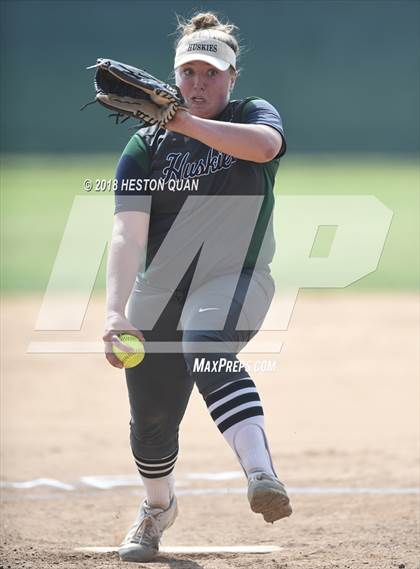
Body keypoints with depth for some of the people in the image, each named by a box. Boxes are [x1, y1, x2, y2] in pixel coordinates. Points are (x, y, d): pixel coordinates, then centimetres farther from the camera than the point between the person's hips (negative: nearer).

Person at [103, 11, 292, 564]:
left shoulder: (253, 115, 1)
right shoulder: (147, 145, 2)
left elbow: (265, 145, -27)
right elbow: (128, 232, -12)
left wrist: (181, 121, -29)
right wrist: (115, 312, -27)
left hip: (235, 279, -3)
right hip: (159, 290, 3)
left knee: (207, 351, -35)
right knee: (151, 420, 8)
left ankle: (262, 476, -51)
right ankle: (158, 508, 40)